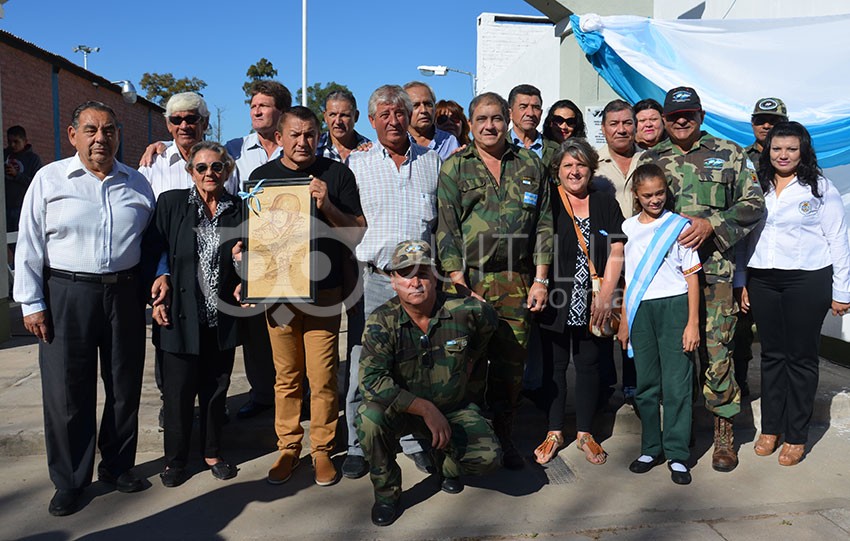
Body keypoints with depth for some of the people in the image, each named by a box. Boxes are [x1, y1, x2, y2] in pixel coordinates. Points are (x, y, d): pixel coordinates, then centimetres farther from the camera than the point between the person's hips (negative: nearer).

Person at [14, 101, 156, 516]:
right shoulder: (49, 179, 0)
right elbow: (30, 245, -1)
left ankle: (117, 466, 30)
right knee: (68, 392, 5)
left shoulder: (137, 183, 9)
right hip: (67, 295, -2)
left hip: (125, 294, 3)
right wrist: (31, 303, -5)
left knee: (125, 386, 11)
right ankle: (69, 482, 21)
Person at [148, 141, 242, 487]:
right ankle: (175, 460, 24)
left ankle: (212, 453, 30)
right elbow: (155, 252, 0)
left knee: (216, 388, 13)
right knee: (178, 390, 6)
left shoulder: (238, 209, 5)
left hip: (222, 317, 2)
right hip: (181, 315, -2)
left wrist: (243, 285, -5)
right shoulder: (170, 203, 0)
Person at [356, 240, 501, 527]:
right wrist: (426, 409, -32)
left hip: (453, 407, 2)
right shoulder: (382, 321, -20)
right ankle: (386, 490, -3)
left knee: (488, 457, -19)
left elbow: (489, 323, 10)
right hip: (401, 408, -1)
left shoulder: (464, 312, -16)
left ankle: (448, 464, 20)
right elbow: (371, 379, -30)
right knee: (369, 417, -32)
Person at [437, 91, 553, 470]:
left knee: (512, 365, 6)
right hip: (468, 279, -2)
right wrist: (460, 282, -9)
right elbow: (446, 228, -1)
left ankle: (503, 438, 23)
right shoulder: (454, 167, 6)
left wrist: (540, 280, 3)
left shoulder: (530, 165, 12)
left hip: (517, 283, 2)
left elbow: (544, 224, 10)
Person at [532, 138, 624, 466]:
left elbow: (616, 251, 2)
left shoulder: (605, 203, 7)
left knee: (588, 365, 10)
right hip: (556, 301, -1)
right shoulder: (547, 202, 1)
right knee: (554, 365, 7)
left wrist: (605, 296, -7)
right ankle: (554, 433, 20)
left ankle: (585, 433, 23)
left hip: (592, 304, 2)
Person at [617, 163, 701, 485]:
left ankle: (677, 453, 9)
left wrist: (693, 322, -6)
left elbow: (692, 276, 0)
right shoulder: (628, 228, 10)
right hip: (640, 310, 3)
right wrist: (624, 322, 12)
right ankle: (651, 448, 20)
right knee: (646, 383, 8)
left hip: (674, 305, -3)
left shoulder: (679, 226, 1)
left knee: (677, 383, -1)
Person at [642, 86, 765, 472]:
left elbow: (754, 203, 4)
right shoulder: (650, 160, 13)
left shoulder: (729, 154, 9)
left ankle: (724, 432, 12)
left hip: (713, 269, -2)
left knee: (716, 350, -3)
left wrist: (711, 223, -10)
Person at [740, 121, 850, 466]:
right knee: (771, 354, 10)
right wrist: (741, 282, 8)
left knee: (801, 357, 3)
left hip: (806, 281, -3)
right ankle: (770, 428, 21)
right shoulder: (758, 188, 11)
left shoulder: (820, 188, 0)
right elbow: (746, 236, 13)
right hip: (762, 280, 4)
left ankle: (796, 436, 13)